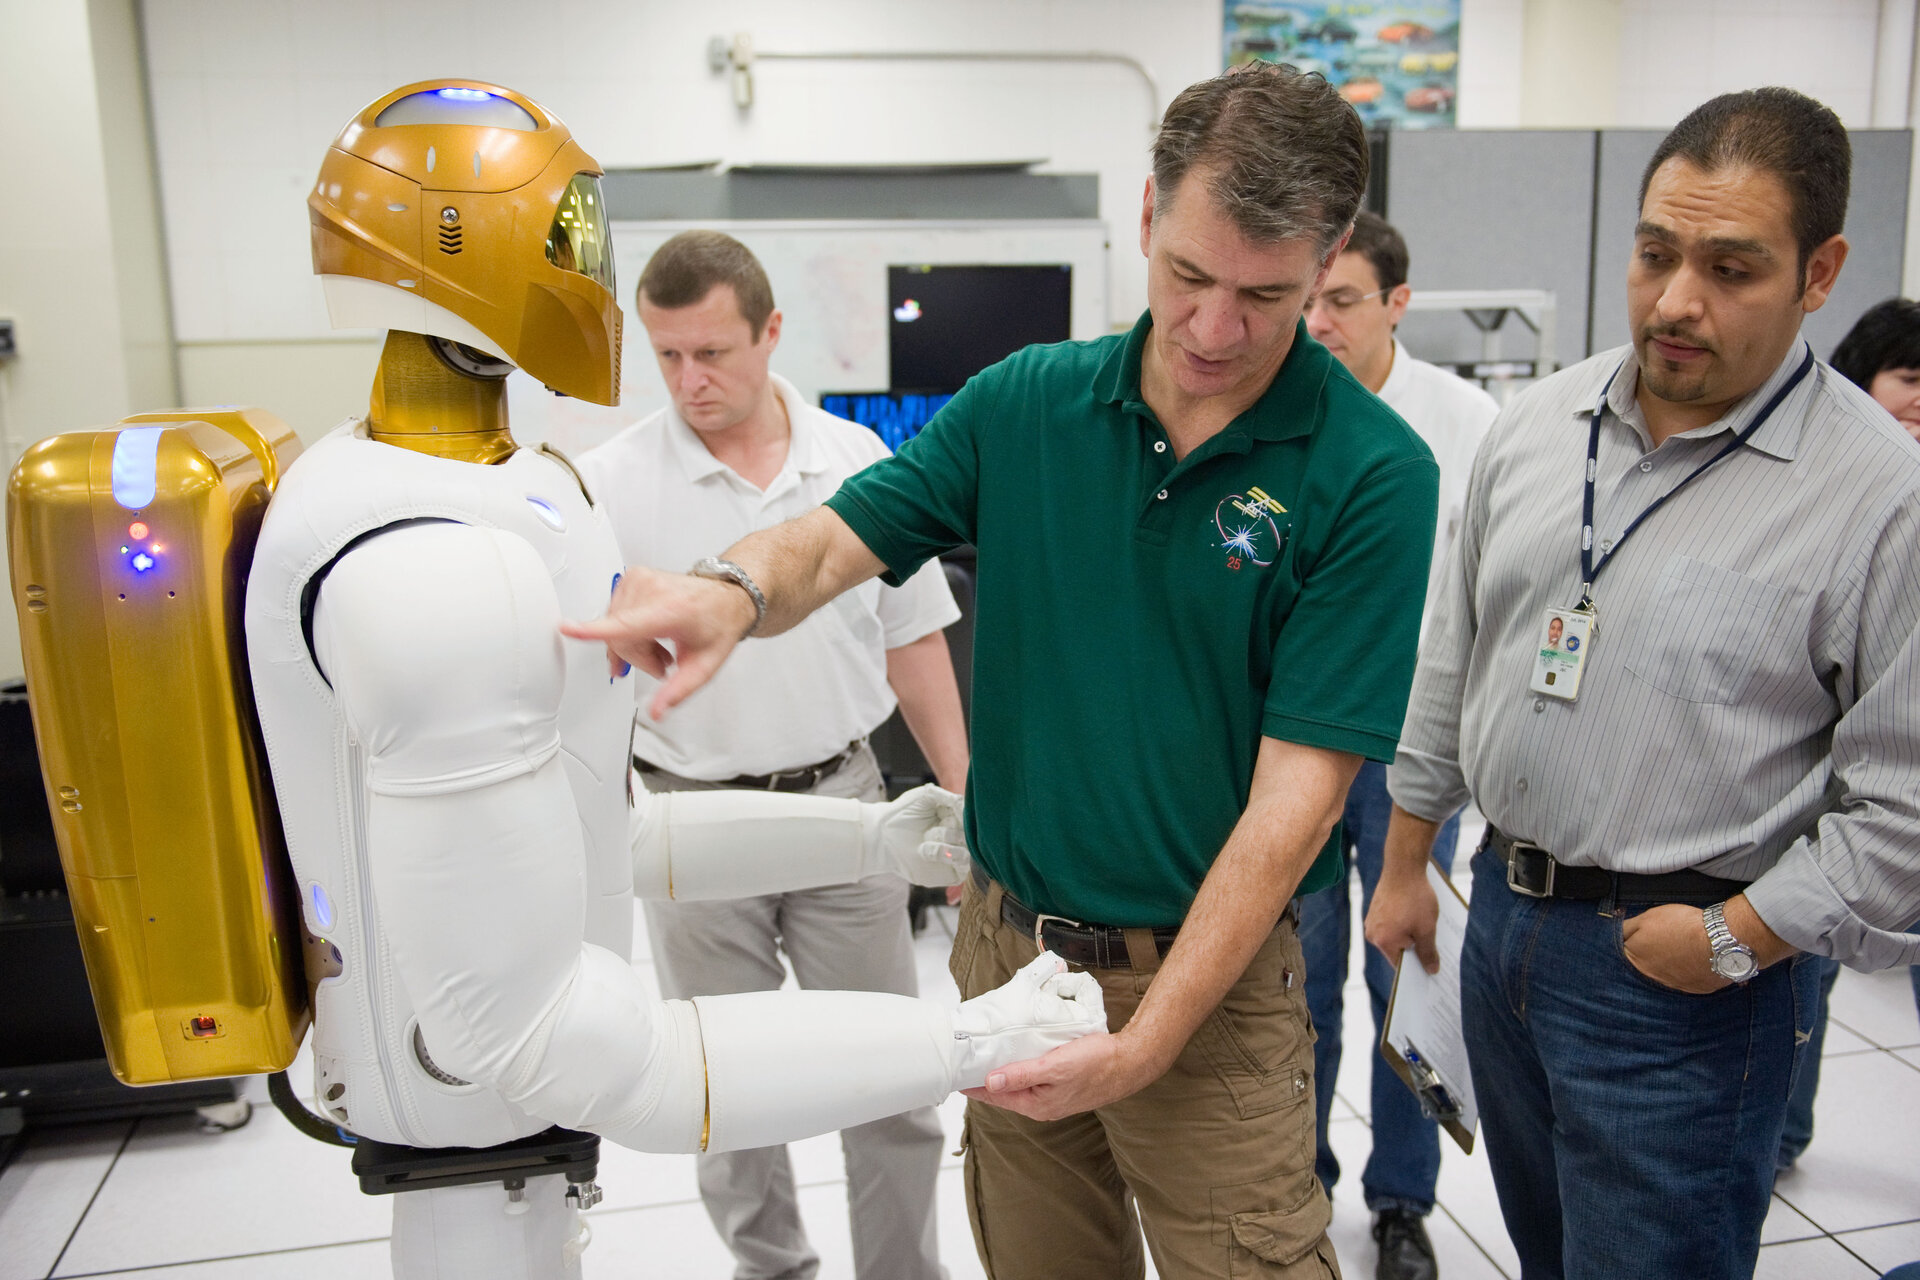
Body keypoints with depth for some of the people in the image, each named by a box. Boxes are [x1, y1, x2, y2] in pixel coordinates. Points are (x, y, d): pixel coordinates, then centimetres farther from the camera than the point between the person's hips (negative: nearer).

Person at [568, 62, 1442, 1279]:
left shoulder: (1371, 475, -15)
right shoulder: (1024, 402, -3)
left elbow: (1295, 795, -18)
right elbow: (828, 544, -2)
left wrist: (1145, 1043, -21)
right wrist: (736, 591, -26)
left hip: (1209, 967, -4)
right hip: (1005, 936, 4)